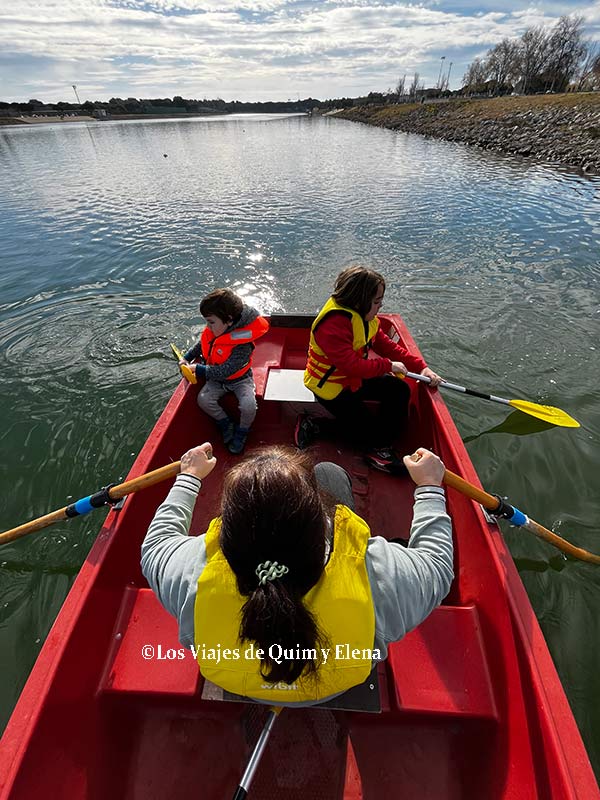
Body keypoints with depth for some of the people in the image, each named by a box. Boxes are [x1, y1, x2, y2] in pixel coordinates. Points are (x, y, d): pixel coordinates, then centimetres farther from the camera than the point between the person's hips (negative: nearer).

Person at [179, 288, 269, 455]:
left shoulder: (242, 345, -32)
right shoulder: (213, 331, -11)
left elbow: (224, 371, -32)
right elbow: (201, 345, 12)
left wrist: (198, 369, -27)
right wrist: (186, 358, 0)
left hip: (240, 379, -6)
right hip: (217, 379, 6)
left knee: (248, 405, -28)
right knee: (203, 399, -17)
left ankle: (241, 432, 5)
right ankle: (226, 423, 9)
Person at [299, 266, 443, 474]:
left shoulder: (365, 317, 2)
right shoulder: (333, 324, -29)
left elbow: (387, 345, 5)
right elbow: (353, 366, -33)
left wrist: (421, 367, -4)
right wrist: (388, 365, -19)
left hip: (355, 378, 9)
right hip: (330, 386, -9)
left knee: (399, 390, -2)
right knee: (369, 431, -6)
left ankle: (380, 448, 5)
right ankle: (312, 425, 6)